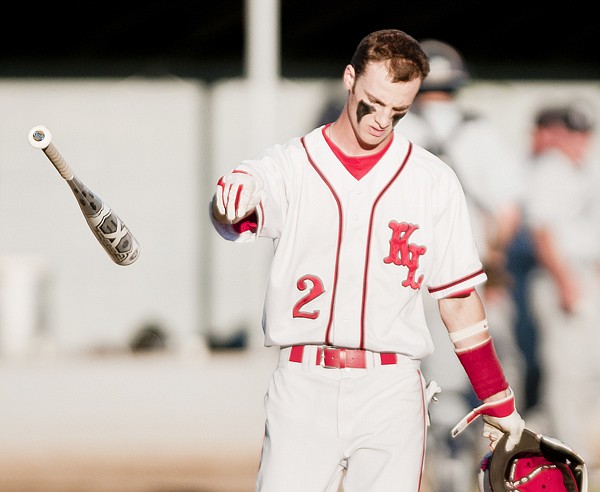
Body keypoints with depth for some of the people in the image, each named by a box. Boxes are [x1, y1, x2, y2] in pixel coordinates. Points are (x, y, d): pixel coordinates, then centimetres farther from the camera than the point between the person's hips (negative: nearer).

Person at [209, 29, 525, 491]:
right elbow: (229, 215, -19)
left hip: (391, 394, 1)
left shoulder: (434, 182, 8)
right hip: (303, 388, -1)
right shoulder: (287, 165, 4)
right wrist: (233, 201, -45)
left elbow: (458, 296, 12)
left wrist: (498, 402, 9)